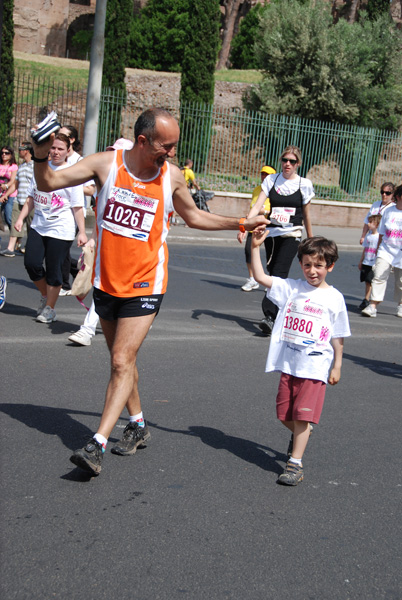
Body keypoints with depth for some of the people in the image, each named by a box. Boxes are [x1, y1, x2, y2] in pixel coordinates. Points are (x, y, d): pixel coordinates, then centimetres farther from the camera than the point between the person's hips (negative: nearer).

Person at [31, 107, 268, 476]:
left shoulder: (173, 176, -4)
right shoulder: (105, 164, -8)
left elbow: (193, 216, 15)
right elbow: (48, 183, -6)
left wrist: (241, 224, 11)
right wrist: (41, 155, -25)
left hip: (145, 285, -2)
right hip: (106, 281, 2)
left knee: (122, 362, -12)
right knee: (122, 359, 15)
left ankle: (97, 445, -12)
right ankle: (138, 425, 34)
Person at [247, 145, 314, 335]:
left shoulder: (304, 184, 2)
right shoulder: (271, 180, 5)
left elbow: (306, 215, 11)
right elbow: (257, 206, -5)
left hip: (292, 236, -3)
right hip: (272, 234, 3)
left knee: (279, 274, -18)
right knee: (273, 274, 9)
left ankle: (269, 316, -26)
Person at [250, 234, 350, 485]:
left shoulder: (334, 298, -2)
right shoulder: (291, 288, 2)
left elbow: (338, 337, 4)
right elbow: (260, 277, -5)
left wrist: (337, 366, 6)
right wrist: (256, 247, -14)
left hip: (315, 367, -3)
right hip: (288, 364, 3)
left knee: (302, 416, -6)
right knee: (285, 415, 14)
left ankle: (295, 462, 4)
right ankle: (300, 435, 44)